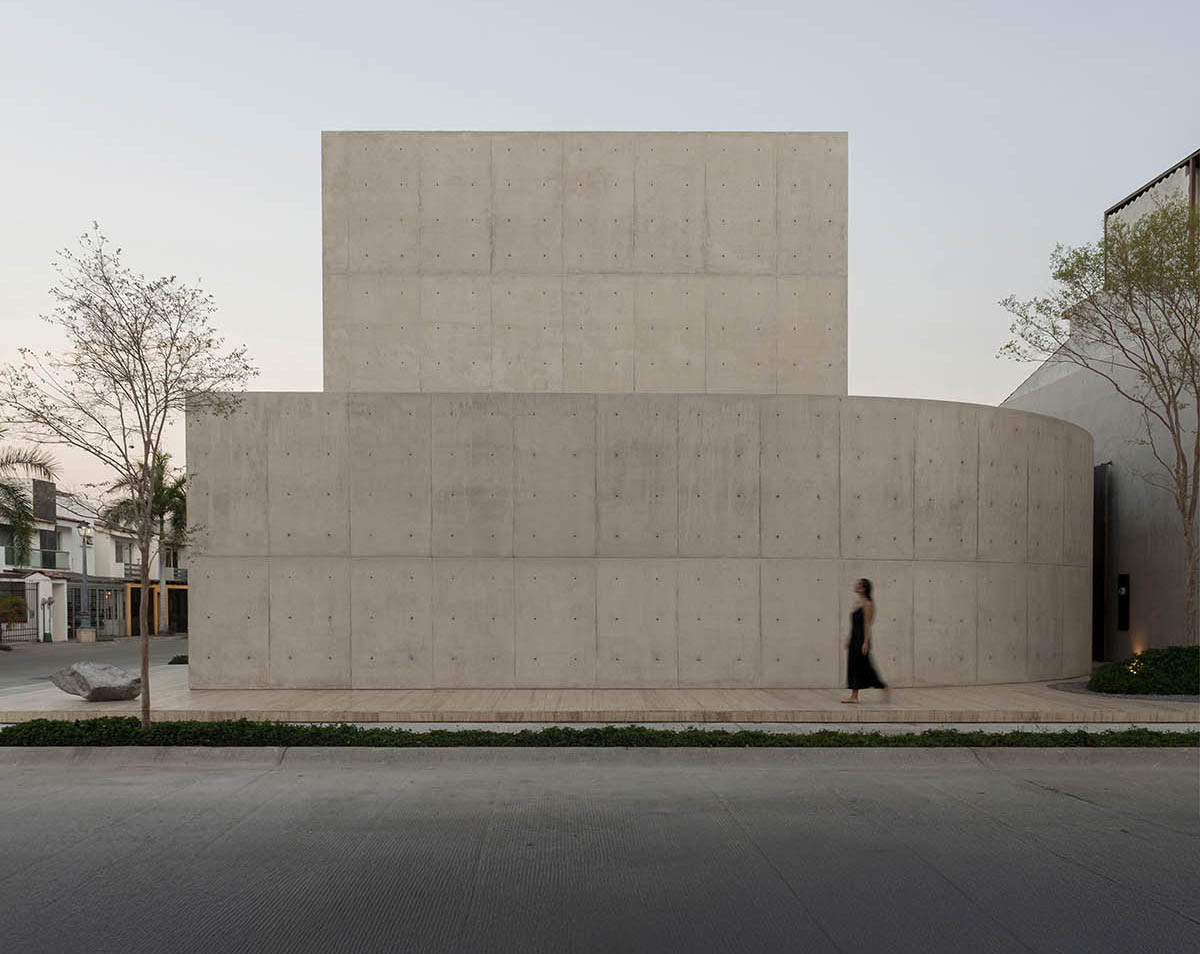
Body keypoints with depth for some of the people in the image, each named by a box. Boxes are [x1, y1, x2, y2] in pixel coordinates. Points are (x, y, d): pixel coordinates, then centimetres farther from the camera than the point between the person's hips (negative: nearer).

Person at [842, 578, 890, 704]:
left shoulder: (867, 604, -12)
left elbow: (867, 624, -16)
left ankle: (885, 687, 11)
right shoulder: (856, 602, 14)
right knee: (853, 666, 6)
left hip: (862, 638, -9)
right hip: (854, 637, 9)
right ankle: (854, 696, 8)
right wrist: (849, 640, 19)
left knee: (864, 667, -4)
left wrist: (866, 642, -20)